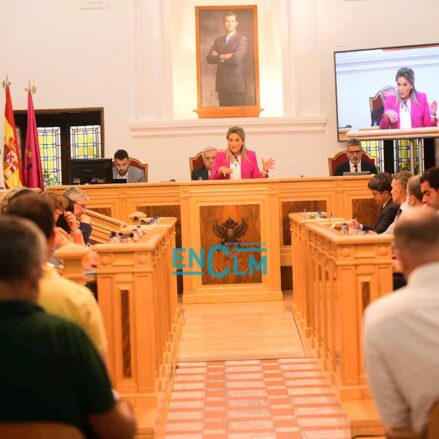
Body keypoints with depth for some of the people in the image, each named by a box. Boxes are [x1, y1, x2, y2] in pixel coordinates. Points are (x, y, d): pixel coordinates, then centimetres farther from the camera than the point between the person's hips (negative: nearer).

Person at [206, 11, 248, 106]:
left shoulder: (242, 39, -1)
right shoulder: (218, 40, 16)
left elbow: (236, 58, -15)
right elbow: (209, 58, 4)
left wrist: (220, 56, -2)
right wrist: (226, 57, -9)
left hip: (236, 83, -5)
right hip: (221, 83, 5)